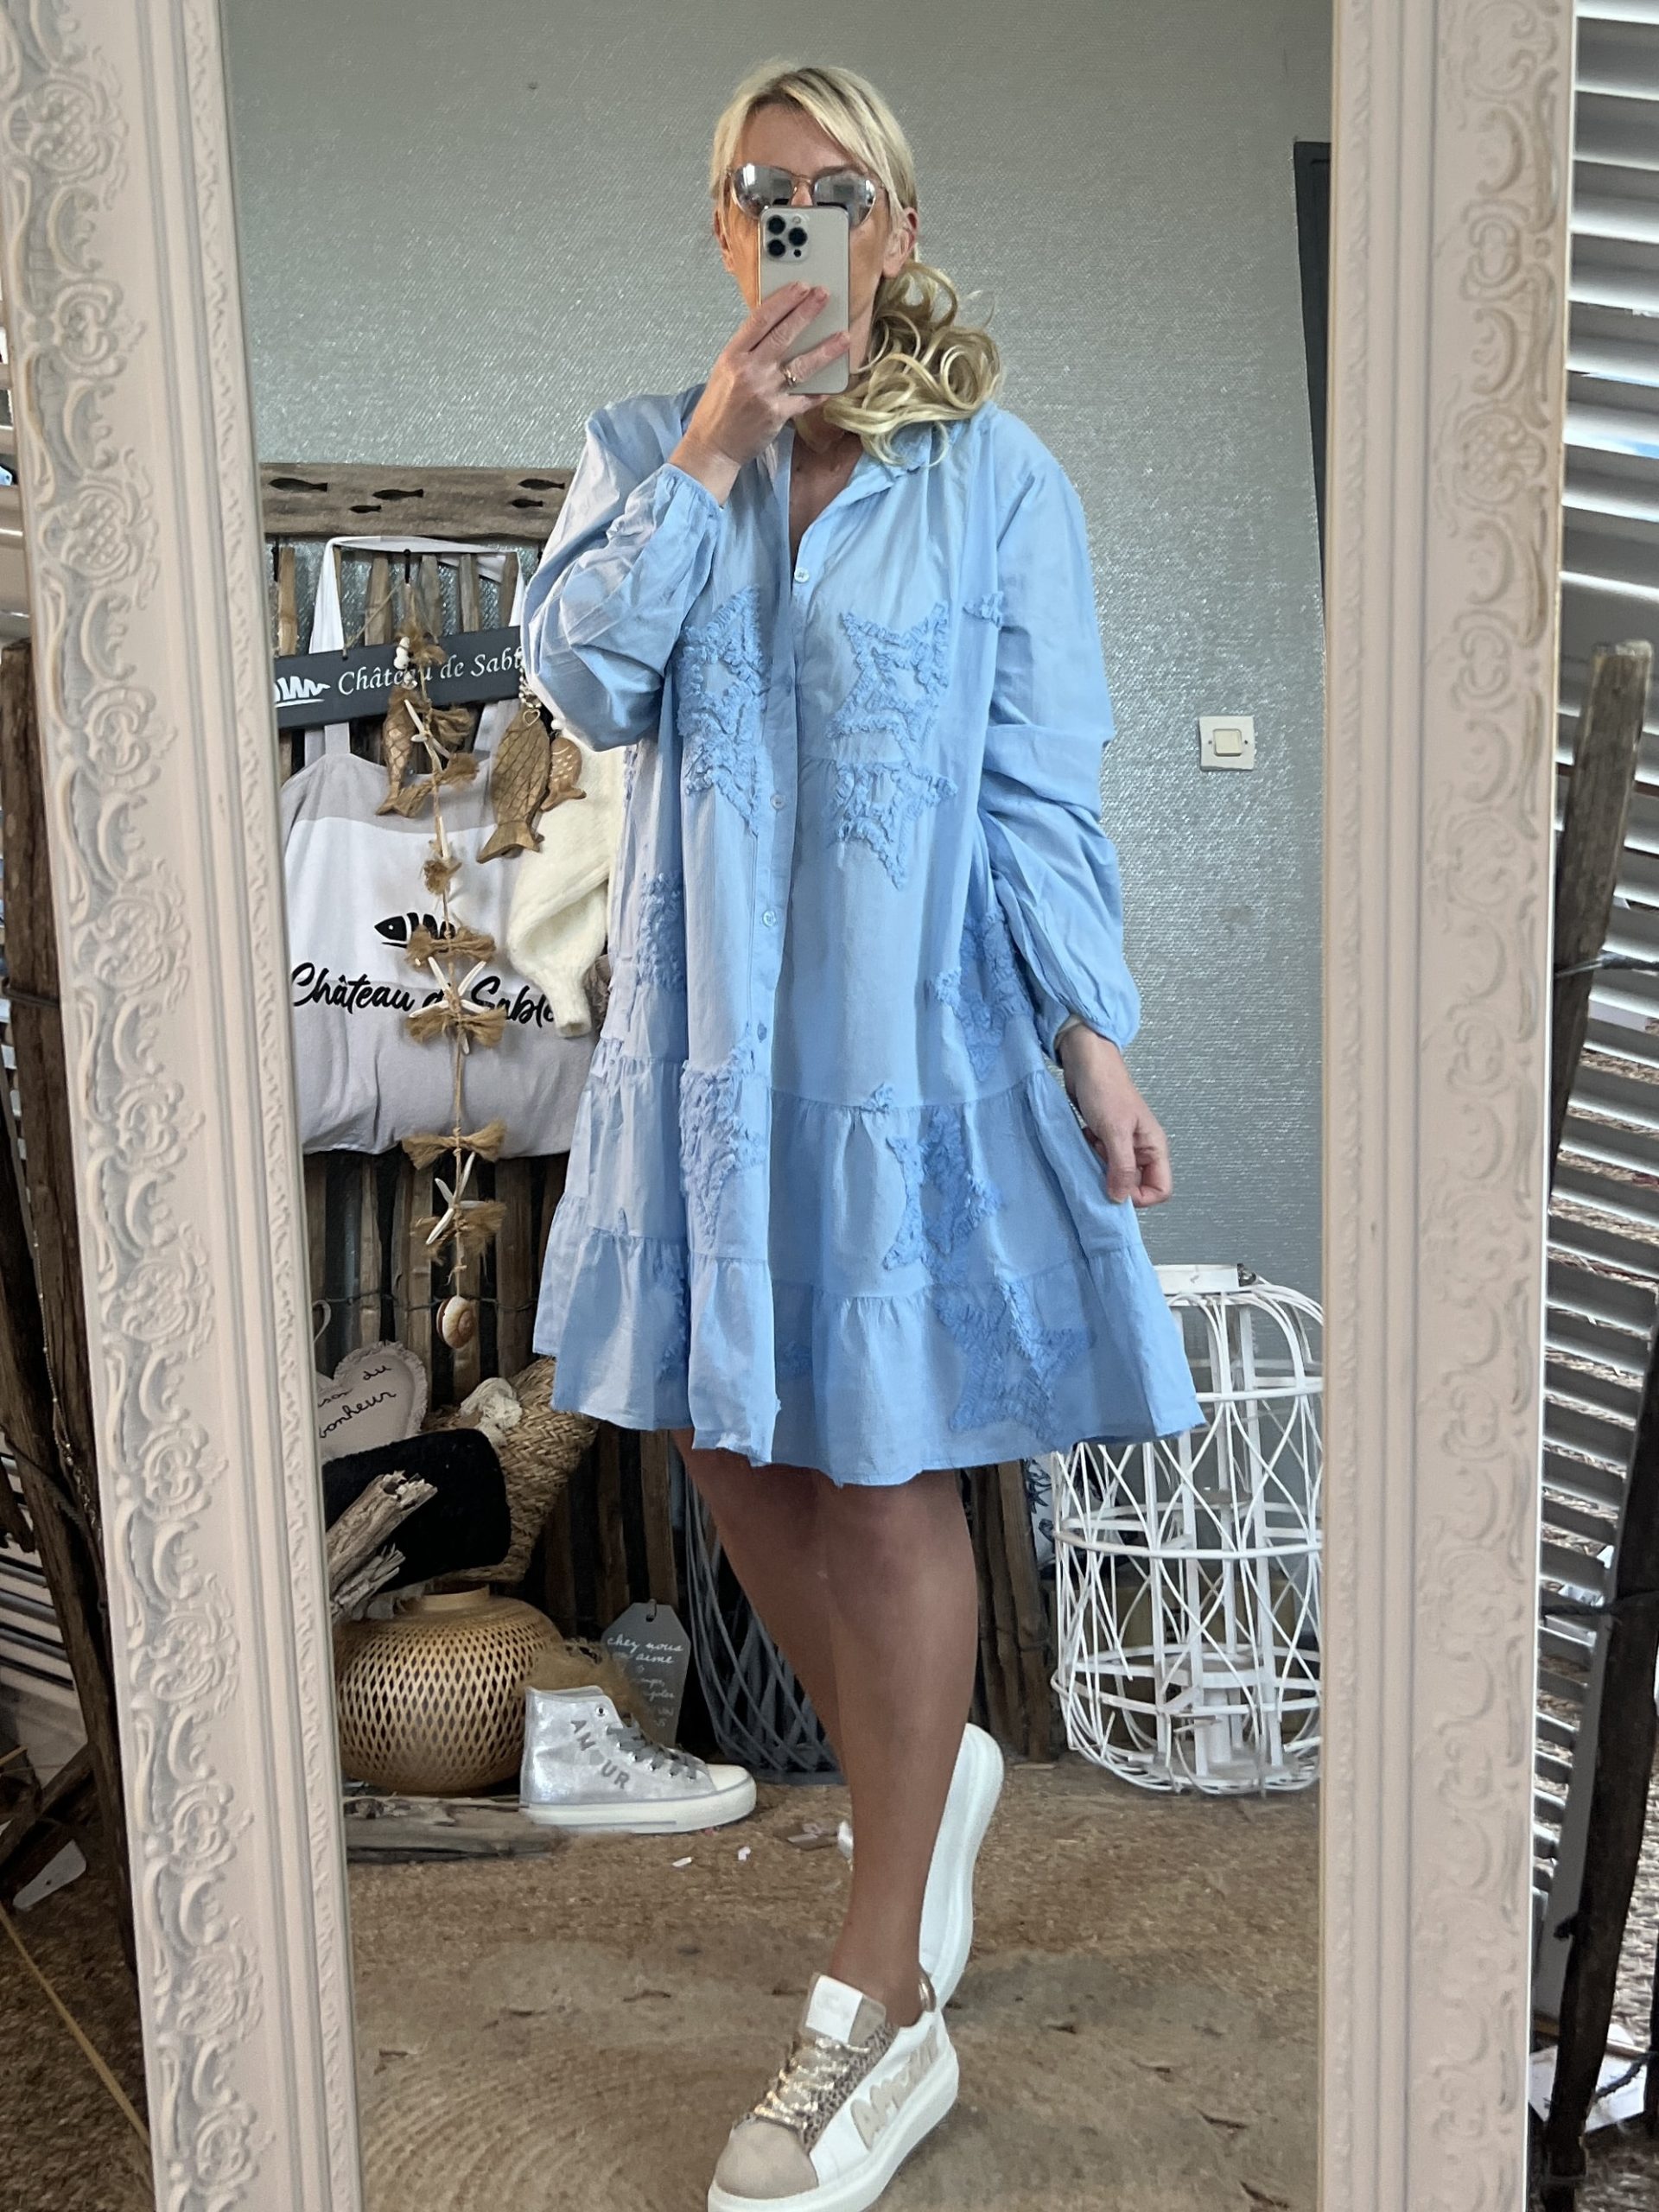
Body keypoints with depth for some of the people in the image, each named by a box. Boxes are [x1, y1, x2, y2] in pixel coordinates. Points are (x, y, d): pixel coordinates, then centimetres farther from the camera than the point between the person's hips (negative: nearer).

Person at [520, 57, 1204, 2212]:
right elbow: (582, 677, -8)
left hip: (916, 1024, -4)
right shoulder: (645, 448, 8)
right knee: (732, 1449, 11)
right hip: (710, 1022, 4)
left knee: (886, 1475, 1)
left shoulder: (997, 475, -2)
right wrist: (709, 454, -14)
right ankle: (929, 1769, 38)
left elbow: (1043, 781, -4)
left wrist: (1093, 1038, -10)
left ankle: (883, 2006, 12)